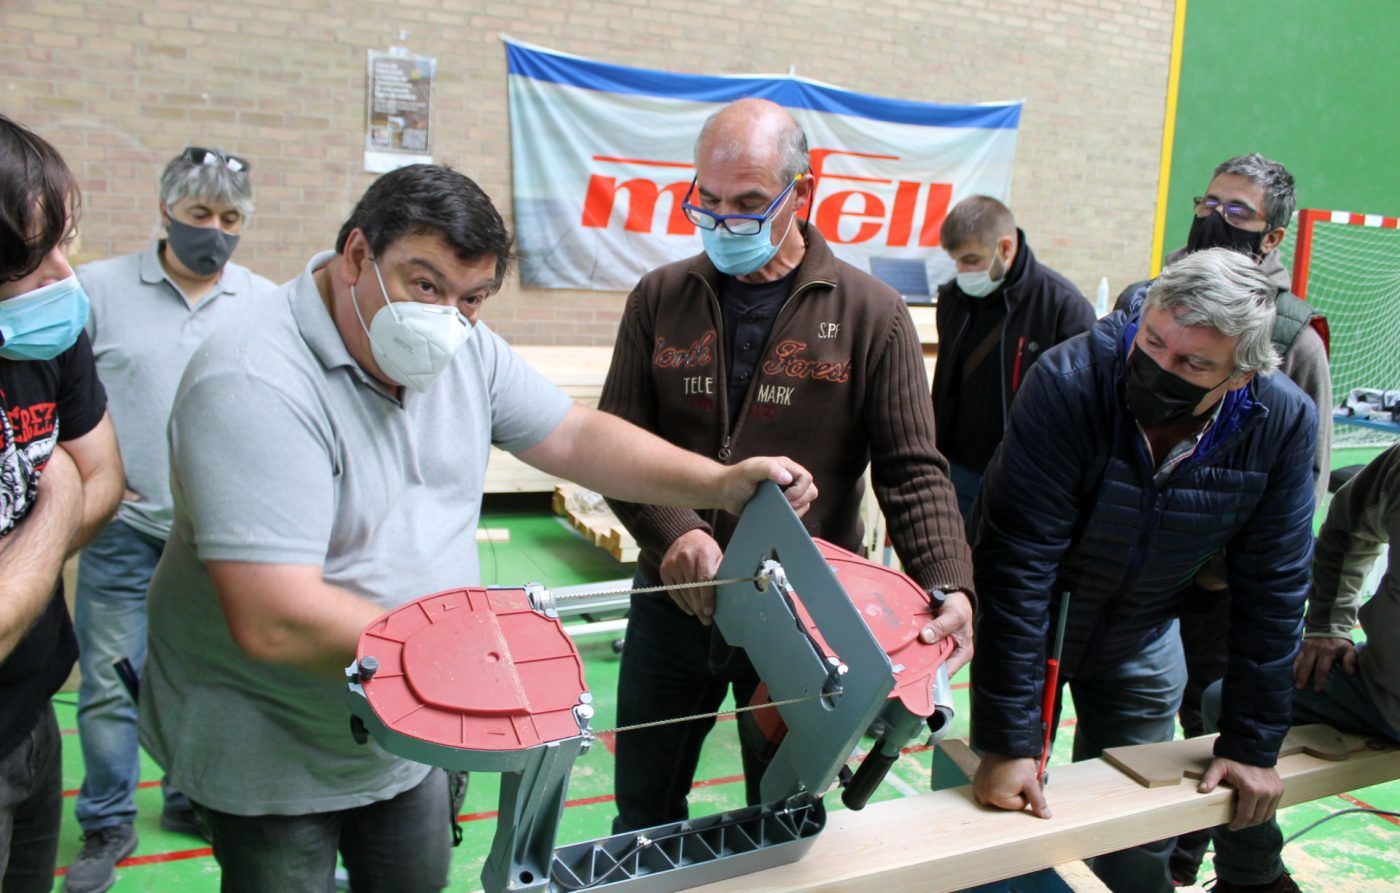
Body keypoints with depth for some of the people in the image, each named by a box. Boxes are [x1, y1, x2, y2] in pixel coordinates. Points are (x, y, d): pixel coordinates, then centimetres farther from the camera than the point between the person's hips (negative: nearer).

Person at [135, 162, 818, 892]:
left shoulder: (462, 349, -5)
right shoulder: (255, 384, -29)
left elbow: (573, 436, 1)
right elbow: (275, 621, -34)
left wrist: (719, 484, -10)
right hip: (273, 758, -6)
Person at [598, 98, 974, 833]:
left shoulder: (869, 313, -6)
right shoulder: (660, 298, 0)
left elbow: (913, 471, -7)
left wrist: (948, 586, -23)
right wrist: (674, 531, -21)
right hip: (675, 602, 2)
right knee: (643, 813, 21)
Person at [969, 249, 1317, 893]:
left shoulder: (1283, 423, -20)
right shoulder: (1068, 383, -32)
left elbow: (1270, 588, -10)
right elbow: (1017, 565, -32)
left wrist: (1252, 746, -6)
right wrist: (1008, 739, -31)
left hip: (1140, 642, 3)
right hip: (1023, 622, -2)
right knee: (1010, 820, 8)